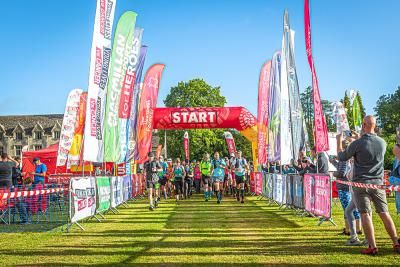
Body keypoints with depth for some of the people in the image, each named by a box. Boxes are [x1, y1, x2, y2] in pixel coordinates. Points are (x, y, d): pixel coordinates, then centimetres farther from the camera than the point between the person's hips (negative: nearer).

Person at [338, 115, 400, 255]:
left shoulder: (358, 143, -13)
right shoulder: (382, 142, 2)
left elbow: (342, 157, 0)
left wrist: (339, 142, 16)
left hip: (361, 183, -4)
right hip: (378, 183, 4)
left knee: (365, 214, 0)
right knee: (384, 213, 9)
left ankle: (372, 247, 0)